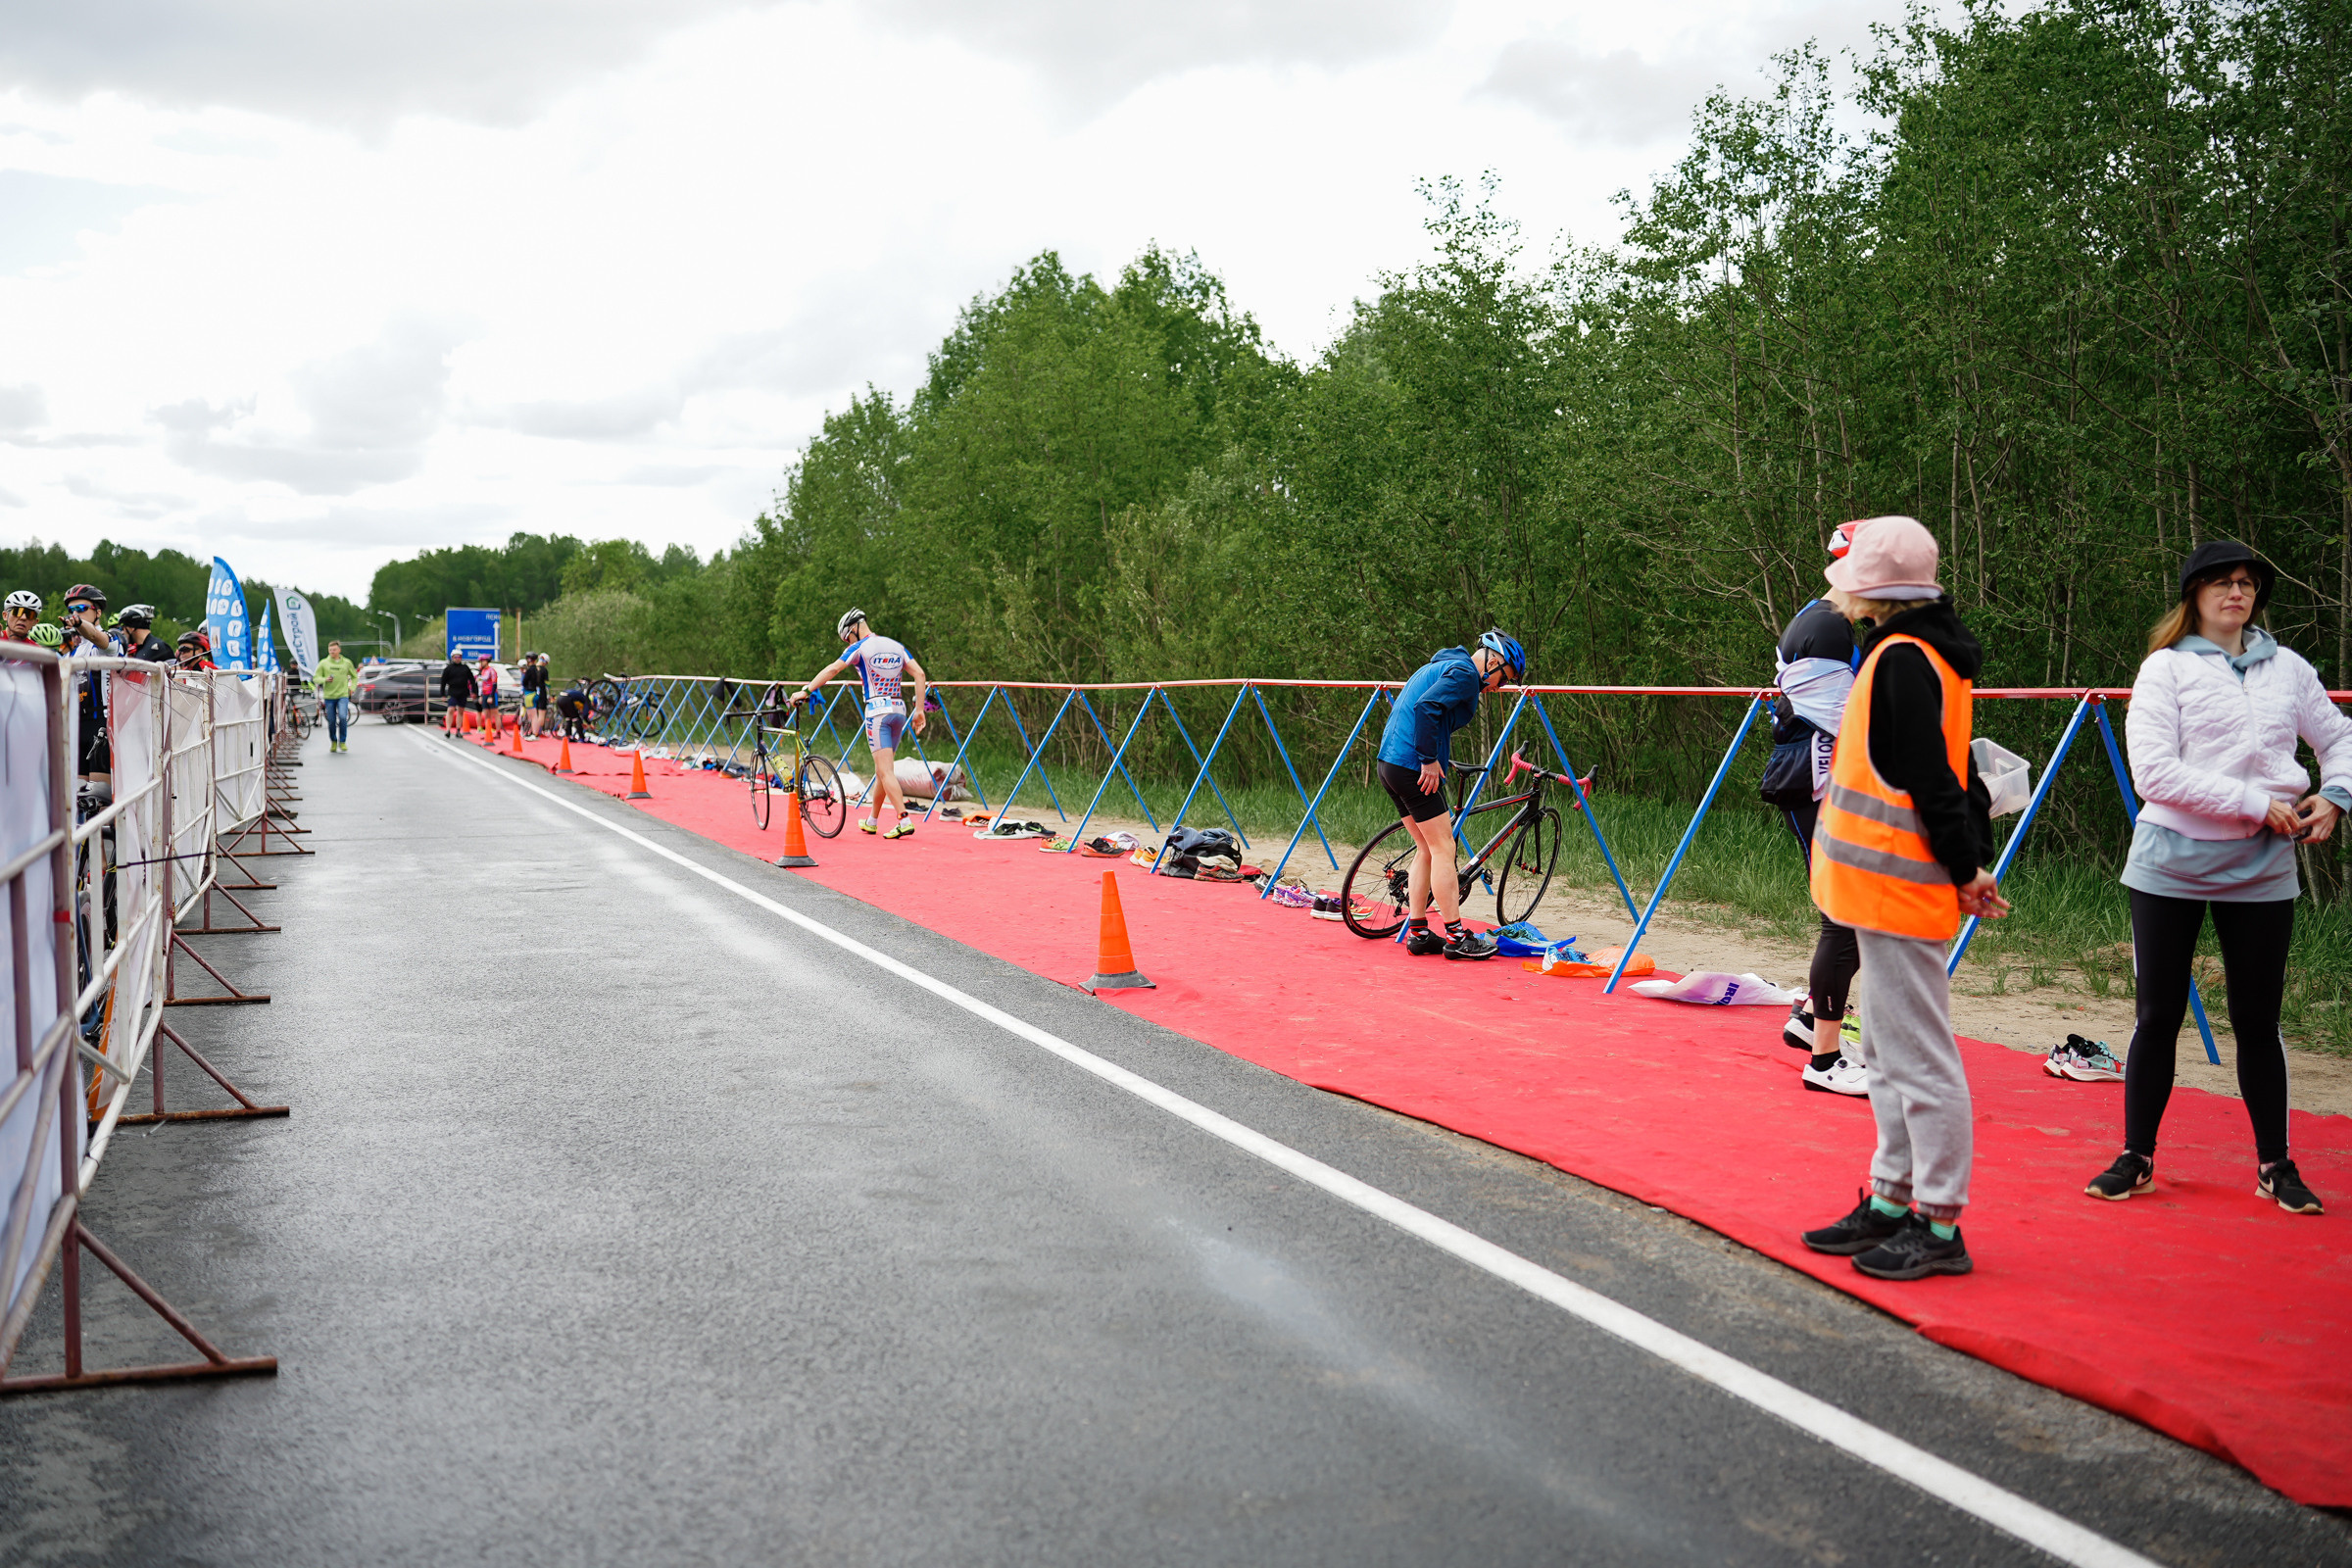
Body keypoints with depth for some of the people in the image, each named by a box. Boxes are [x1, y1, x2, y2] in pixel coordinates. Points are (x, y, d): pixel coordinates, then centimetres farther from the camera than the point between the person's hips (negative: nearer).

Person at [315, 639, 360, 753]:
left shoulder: (347, 663, 7)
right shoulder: (323, 663, 4)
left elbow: (354, 677, 20)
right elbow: (315, 678, 4)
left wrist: (352, 688, 4)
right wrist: (325, 680, -16)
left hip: (343, 695, -1)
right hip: (329, 696, 1)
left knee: (343, 717, -19)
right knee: (331, 721, 5)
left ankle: (342, 742, -6)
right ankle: (333, 742, 25)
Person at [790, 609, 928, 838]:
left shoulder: (860, 648, -3)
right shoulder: (896, 646, 13)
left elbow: (832, 669, -12)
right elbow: (919, 674, 7)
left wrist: (805, 691, -11)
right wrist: (919, 710, 8)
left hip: (877, 711, -6)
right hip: (899, 710, 6)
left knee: (885, 771, -9)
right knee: (883, 769, 15)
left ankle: (905, 820, -21)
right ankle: (871, 821, 26)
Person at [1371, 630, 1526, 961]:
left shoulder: (1440, 666, 22)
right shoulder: (1465, 673, -9)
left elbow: (1408, 707, 25)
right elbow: (1425, 709, -24)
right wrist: (1429, 760, -19)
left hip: (1391, 763, 10)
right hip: (1413, 769, -10)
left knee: (1426, 850, 14)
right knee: (1443, 850, -5)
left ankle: (1417, 933, 15)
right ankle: (1457, 937, -2)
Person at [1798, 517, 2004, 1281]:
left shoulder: (1902, 659, -16)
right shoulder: (1918, 651, 16)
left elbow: (1932, 779, -20)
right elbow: (1945, 772, 17)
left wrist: (1963, 869, -14)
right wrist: (1969, 859, 14)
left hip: (1897, 887, -11)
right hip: (1891, 885, 11)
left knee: (1918, 1056, -4)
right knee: (1888, 1053, 18)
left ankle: (1939, 1225, 4)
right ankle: (1891, 1202, 28)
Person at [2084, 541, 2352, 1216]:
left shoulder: (2288, 668, 7)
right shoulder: (2166, 668, -4)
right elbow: (2154, 772, -14)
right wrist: (2256, 803, -15)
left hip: (2263, 867, 3)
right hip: (2172, 864, -2)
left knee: (2258, 1020, 8)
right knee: (2158, 1016, 4)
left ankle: (2275, 1165, 20)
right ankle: (2136, 1157, 15)